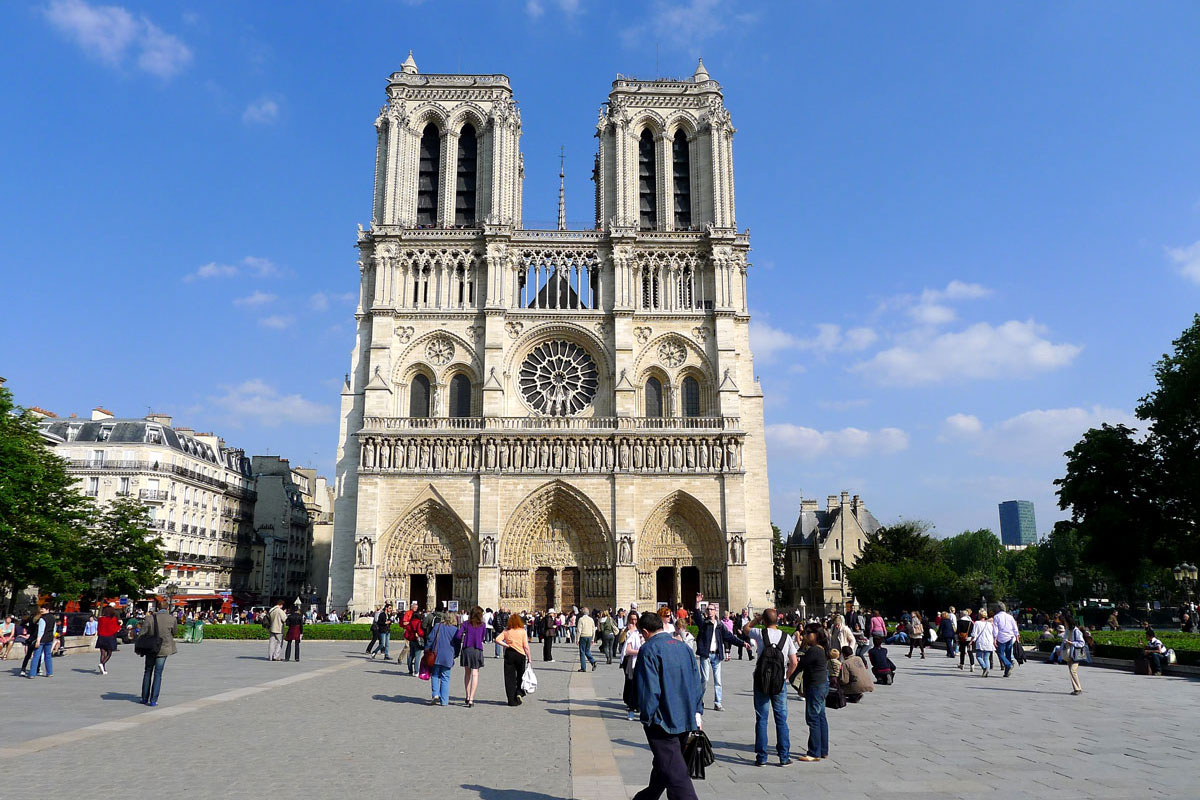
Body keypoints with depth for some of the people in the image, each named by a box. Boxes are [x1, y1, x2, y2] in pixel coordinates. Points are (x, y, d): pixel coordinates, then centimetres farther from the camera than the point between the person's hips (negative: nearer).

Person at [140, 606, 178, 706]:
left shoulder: (150, 618, -4)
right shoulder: (172, 619, -6)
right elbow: (174, 632, 5)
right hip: (164, 648, -1)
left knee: (148, 672, 16)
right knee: (158, 673, 4)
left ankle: (145, 698, 22)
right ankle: (153, 700, 2)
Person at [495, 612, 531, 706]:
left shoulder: (506, 631, 1)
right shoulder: (523, 631, -4)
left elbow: (497, 639, -11)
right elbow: (526, 646, -7)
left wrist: (506, 645, -4)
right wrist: (529, 657, -1)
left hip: (509, 654, 1)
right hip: (520, 655, -1)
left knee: (509, 677, 6)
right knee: (520, 676, 19)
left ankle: (511, 699, 5)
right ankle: (518, 693, 3)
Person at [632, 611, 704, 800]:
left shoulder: (649, 650, -14)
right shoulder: (683, 647, 8)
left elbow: (649, 689, -18)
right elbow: (696, 683, 11)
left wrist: (647, 718, -7)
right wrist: (697, 712, 17)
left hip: (663, 721, -8)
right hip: (686, 720, 8)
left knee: (675, 774, -6)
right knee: (663, 765, 25)